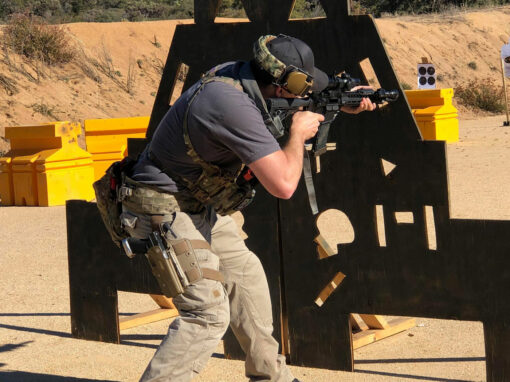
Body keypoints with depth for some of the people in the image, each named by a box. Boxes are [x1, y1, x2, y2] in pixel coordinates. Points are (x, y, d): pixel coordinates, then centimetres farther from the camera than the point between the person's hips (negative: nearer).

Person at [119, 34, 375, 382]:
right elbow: (283, 184, -31)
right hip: (167, 212, -10)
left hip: (201, 207, 10)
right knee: (208, 314, -15)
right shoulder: (233, 105, -31)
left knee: (245, 275, 21)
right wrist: (299, 133, -14)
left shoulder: (237, 75, -2)